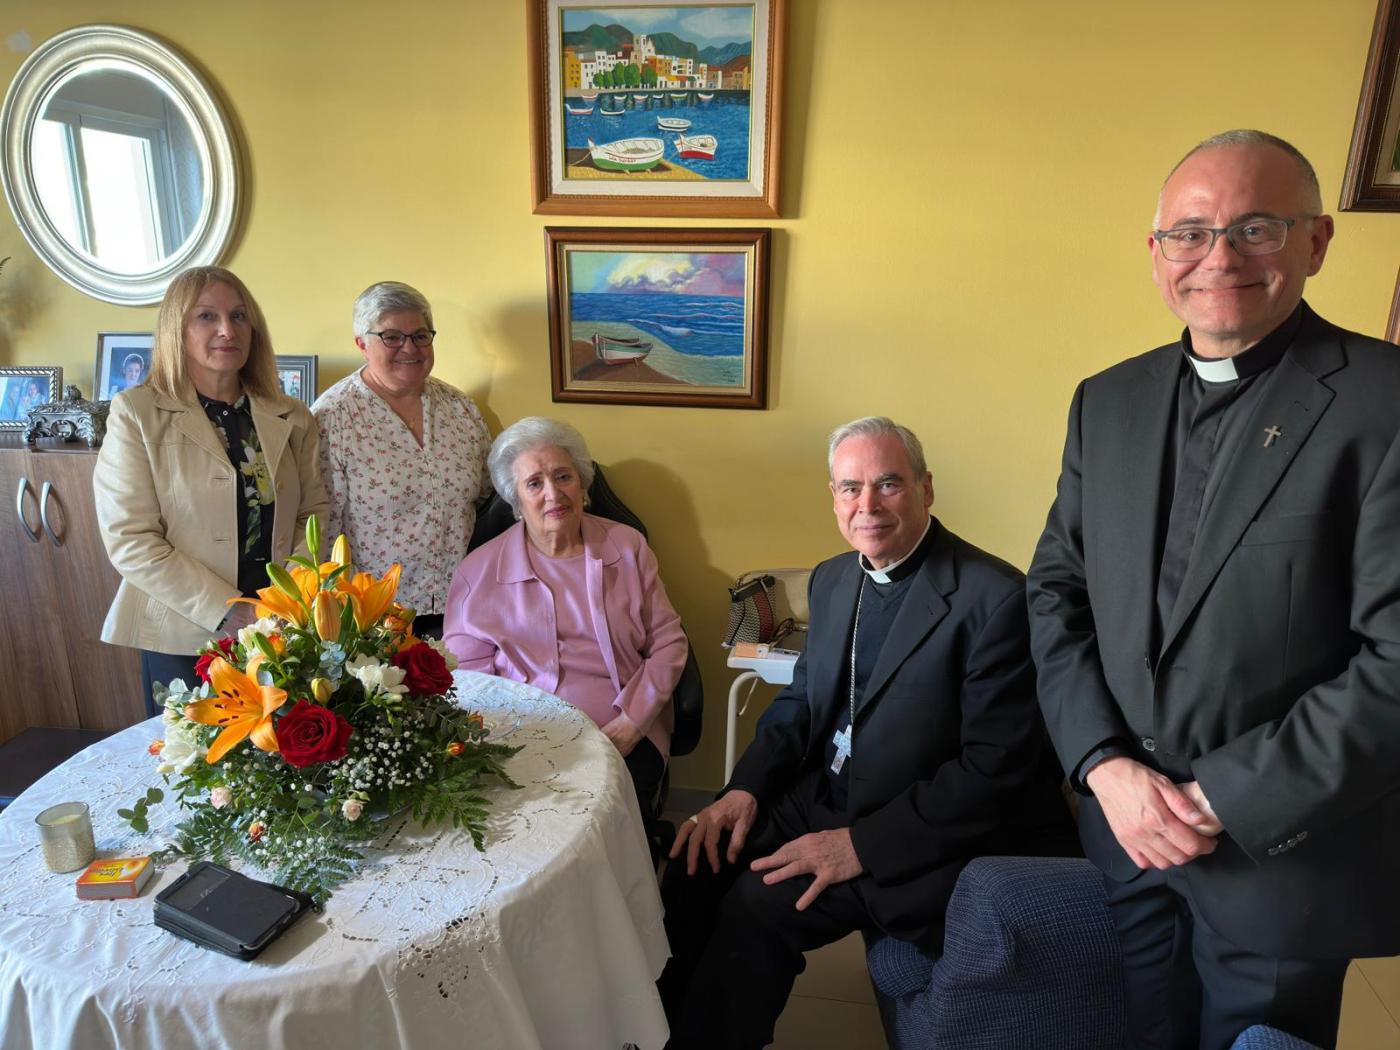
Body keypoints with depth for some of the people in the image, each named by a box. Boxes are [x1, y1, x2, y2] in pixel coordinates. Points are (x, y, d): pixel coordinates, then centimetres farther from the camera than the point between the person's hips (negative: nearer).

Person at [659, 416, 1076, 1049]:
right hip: (826, 800, 7)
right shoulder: (832, 580, 6)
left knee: (760, 902, -20)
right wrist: (745, 788, -5)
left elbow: (997, 768, -21)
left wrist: (862, 845, -23)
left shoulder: (995, 598, -19)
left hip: (929, 840, -6)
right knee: (699, 862, -9)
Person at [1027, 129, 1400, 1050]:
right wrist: (1105, 765, -8)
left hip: (1287, 851, -4)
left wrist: (1223, 800, -17)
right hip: (1123, 831, 4)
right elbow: (1057, 592, 3)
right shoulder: (1107, 402, 3)